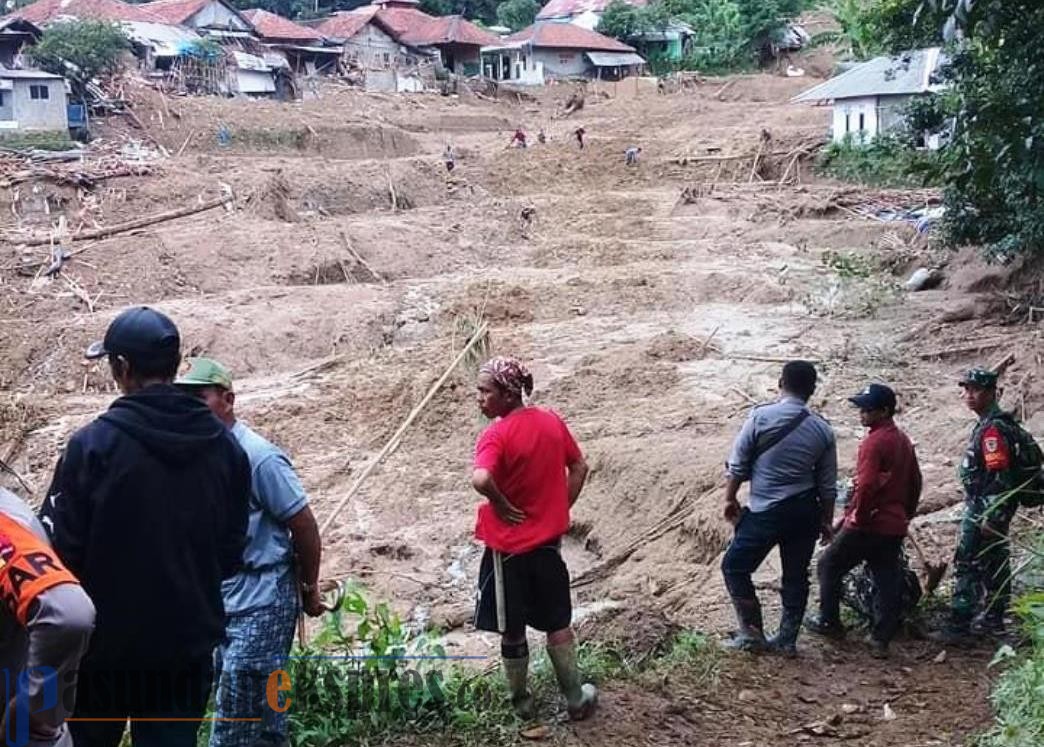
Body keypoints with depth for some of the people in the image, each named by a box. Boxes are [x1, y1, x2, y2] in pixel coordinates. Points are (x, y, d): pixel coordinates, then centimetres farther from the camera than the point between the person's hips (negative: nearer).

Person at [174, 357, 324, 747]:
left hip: (261, 602, -7)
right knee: (262, 706, 16)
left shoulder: (257, 457, -16)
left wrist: (309, 590, -3)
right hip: (221, 599, 7)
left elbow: (303, 525, -11)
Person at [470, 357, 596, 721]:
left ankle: (521, 701, 28)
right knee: (558, 621, 18)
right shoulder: (552, 421, -1)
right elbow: (579, 468, 8)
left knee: (512, 629, 13)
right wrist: (560, 509, 12)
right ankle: (576, 697, 26)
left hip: (509, 546, -5)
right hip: (548, 540, 5)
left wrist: (501, 504, -20)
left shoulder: (497, 434, -21)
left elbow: (481, 479, -38)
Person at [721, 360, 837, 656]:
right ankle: (787, 640, 22)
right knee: (796, 576, 15)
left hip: (766, 511, -4)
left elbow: (738, 465, -5)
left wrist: (730, 498, 9)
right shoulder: (823, 430, 0)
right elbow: (827, 484, 5)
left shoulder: (760, 417, -11)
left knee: (735, 567, 10)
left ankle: (753, 634, 11)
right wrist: (826, 520, 17)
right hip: (805, 511, 4)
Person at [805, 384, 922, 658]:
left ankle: (829, 622, 17)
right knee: (887, 581, 8)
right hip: (895, 527, 8)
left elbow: (866, 486, -25)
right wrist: (906, 513, 25)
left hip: (868, 524, -8)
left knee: (829, 566, 10)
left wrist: (856, 516, -12)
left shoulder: (874, 442, -17)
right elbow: (915, 482, 17)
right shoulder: (903, 440, 10)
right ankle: (881, 639, 8)